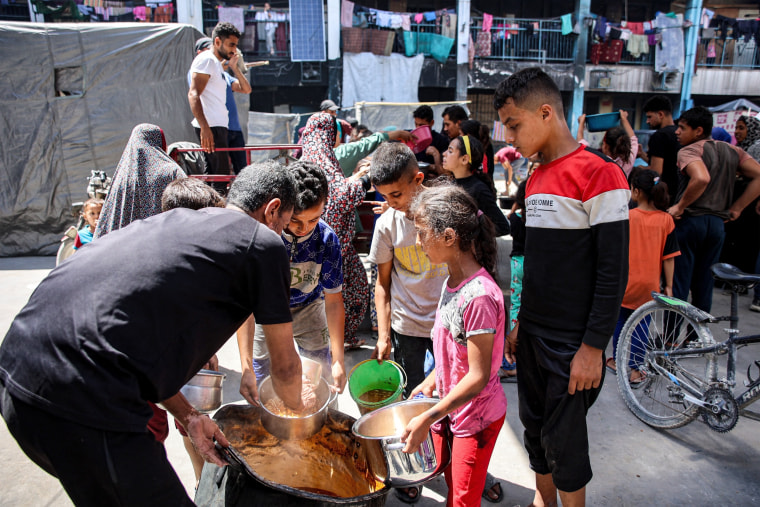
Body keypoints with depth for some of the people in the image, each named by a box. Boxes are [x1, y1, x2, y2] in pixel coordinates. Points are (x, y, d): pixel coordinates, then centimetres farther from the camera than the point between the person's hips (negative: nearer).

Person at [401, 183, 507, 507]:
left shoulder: (479, 296, -29)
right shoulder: (452, 282, -1)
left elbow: (478, 376, -26)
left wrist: (426, 419, -25)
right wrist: (432, 380, 11)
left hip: (476, 417, -8)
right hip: (447, 407, 8)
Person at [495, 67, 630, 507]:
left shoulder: (600, 174, -15)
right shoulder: (536, 179, 9)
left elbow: (614, 270, -17)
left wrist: (594, 347, -17)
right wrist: (521, 322, 16)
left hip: (573, 344, -7)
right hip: (532, 335, 7)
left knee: (563, 441, 5)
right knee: (535, 430, 18)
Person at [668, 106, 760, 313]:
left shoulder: (689, 151, -10)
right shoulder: (732, 151, 11)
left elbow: (701, 178, -29)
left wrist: (679, 206, -18)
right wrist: (736, 208, 6)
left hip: (689, 220, -6)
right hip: (717, 223, 6)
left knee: (677, 285, 0)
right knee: (704, 286, 16)